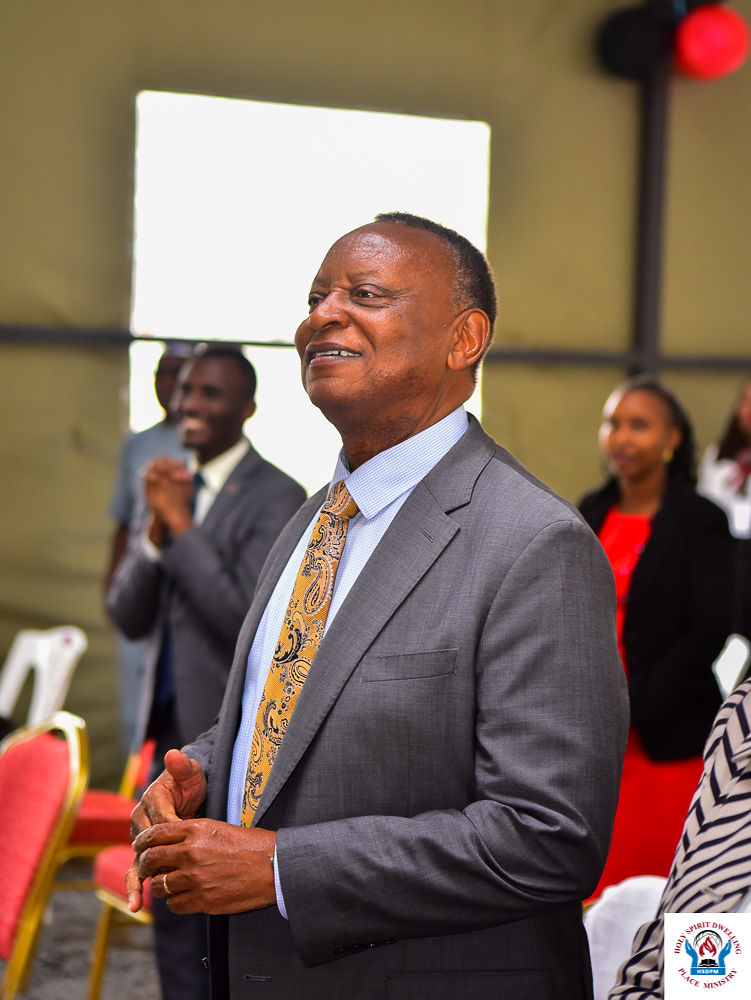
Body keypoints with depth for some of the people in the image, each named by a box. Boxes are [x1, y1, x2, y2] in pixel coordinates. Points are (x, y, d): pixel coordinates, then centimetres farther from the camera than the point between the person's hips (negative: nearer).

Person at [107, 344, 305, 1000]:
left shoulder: (276, 498, -12)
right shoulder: (174, 488, 10)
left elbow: (249, 619, -21)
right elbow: (128, 617, 5)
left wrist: (182, 528, -18)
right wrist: (157, 531, -10)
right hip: (175, 727, 7)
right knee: (173, 907, 14)